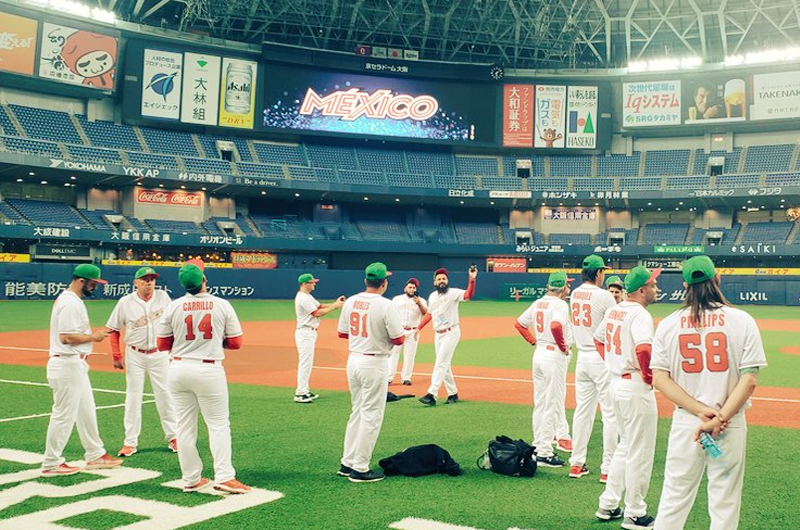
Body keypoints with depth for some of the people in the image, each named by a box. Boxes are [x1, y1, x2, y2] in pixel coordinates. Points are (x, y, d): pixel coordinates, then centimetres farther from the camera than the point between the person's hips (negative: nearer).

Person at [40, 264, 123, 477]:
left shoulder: (72, 300, 15)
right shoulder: (70, 303, -18)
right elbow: (65, 337, -24)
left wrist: (94, 333, 10)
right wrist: (93, 337, -14)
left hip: (75, 365, 11)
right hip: (67, 365, -11)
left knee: (86, 411, 17)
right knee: (64, 414, -3)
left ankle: (95, 455, 26)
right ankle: (51, 464, 7)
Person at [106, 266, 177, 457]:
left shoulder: (163, 296, -2)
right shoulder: (125, 302, -6)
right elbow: (114, 330, 1)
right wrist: (117, 356, -4)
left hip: (159, 354, 1)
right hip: (135, 355, -1)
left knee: (164, 395, 6)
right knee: (133, 397, 4)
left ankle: (172, 437, 17)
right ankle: (130, 442, 10)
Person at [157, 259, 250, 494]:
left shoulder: (174, 307, -2)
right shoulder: (222, 305, -5)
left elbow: (162, 345, 4)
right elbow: (236, 343, -1)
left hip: (179, 369, 3)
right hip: (209, 370, -2)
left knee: (185, 426, 10)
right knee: (218, 424, 5)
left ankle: (191, 479, 16)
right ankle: (224, 477, -3)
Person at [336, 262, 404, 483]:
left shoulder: (350, 302, 3)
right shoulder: (386, 305, -16)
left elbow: (342, 333, 12)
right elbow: (398, 339, -13)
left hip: (353, 360, 7)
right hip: (374, 364, -7)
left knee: (357, 412, 19)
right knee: (371, 416, 2)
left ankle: (348, 463, 24)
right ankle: (360, 469, 7)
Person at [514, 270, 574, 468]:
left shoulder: (538, 303, 11)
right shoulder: (560, 304, -13)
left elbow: (519, 323, 16)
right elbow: (555, 325, -31)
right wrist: (563, 346, -17)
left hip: (539, 353, 8)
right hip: (554, 355, -8)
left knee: (539, 403, 15)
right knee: (552, 405, -4)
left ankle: (537, 447, 22)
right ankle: (544, 453, -2)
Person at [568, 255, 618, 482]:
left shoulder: (574, 295, 7)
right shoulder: (604, 296, -14)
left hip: (582, 357, 7)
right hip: (603, 358, -7)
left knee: (582, 410, 13)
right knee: (610, 413, 0)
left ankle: (576, 463, 18)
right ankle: (608, 468, 1)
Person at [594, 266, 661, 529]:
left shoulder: (613, 311, 9)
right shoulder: (640, 314, -18)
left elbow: (599, 338, 23)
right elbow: (643, 348, -35)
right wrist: (647, 375, -19)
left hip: (616, 382, 9)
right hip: (636, 387, -9)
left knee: (626, 446, 21)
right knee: (640, 453, 3)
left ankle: (608, 506, 26)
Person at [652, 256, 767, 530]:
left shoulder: (668, 324, 0)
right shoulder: (742, 321, -4)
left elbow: (660, 378, -5)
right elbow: (749, 378, -10)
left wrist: (701, 410, -10)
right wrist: (720, 418, -13)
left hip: (684, 422, 1)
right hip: (731, 427, -1)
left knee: (674, 499, 11)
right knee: (725, 504, 9)